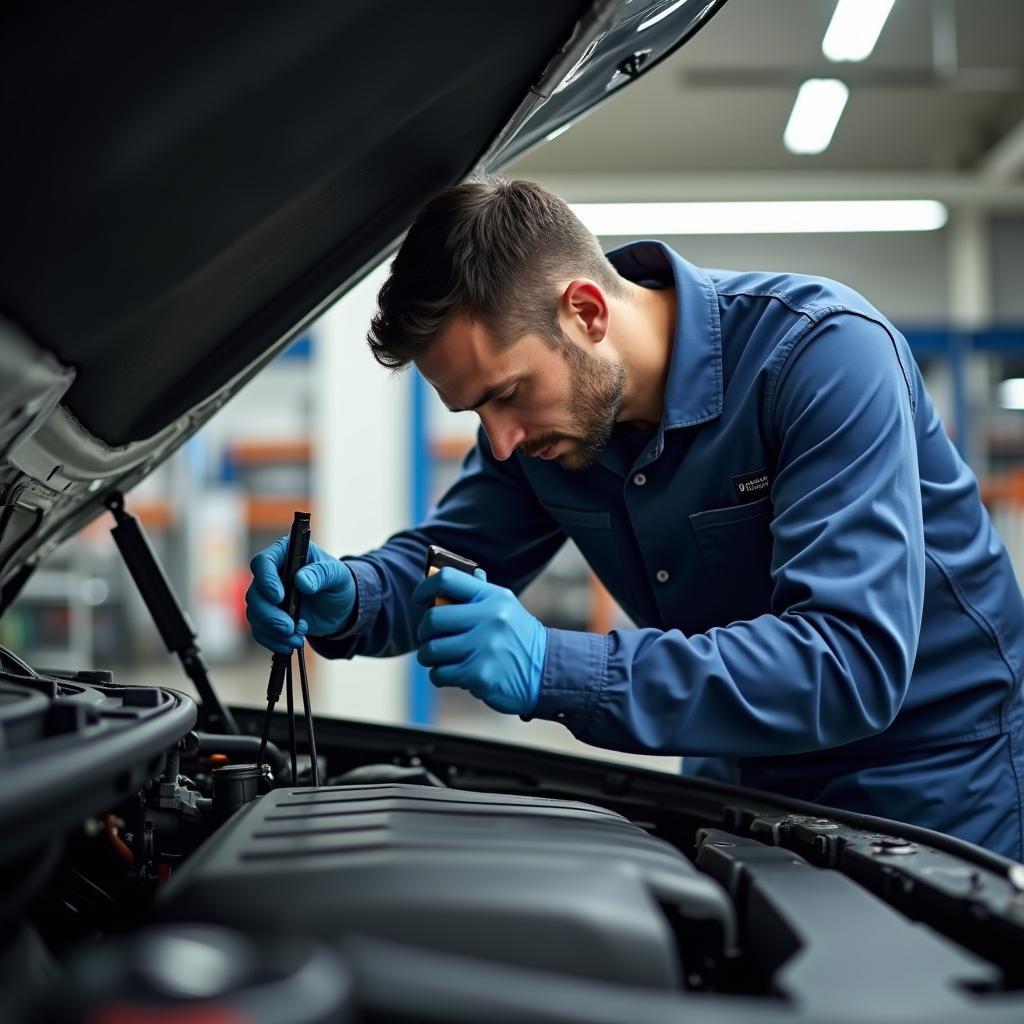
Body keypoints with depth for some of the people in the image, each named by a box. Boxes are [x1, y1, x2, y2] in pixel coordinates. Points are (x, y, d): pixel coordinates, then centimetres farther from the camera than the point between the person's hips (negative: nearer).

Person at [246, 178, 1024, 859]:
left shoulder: (824, 351, -29)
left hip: (927, 782, -5)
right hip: (742, 777, 6)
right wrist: (344, 597, -22)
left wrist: (556, 674, -44)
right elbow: (447, 558, 3)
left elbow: (855, 664, -37)